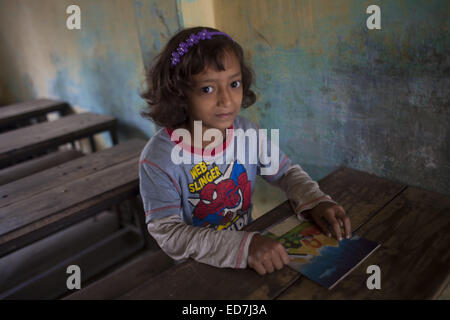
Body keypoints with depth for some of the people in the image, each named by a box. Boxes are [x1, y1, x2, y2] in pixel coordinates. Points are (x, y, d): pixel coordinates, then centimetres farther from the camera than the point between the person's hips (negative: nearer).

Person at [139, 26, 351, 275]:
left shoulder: (246, 132, -7)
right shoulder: (159, 158, -21)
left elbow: (287, 172, 6)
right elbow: (167, 234, -24)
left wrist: (315, 201, -13)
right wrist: (242, 246, -34)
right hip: (194, 268, -4)